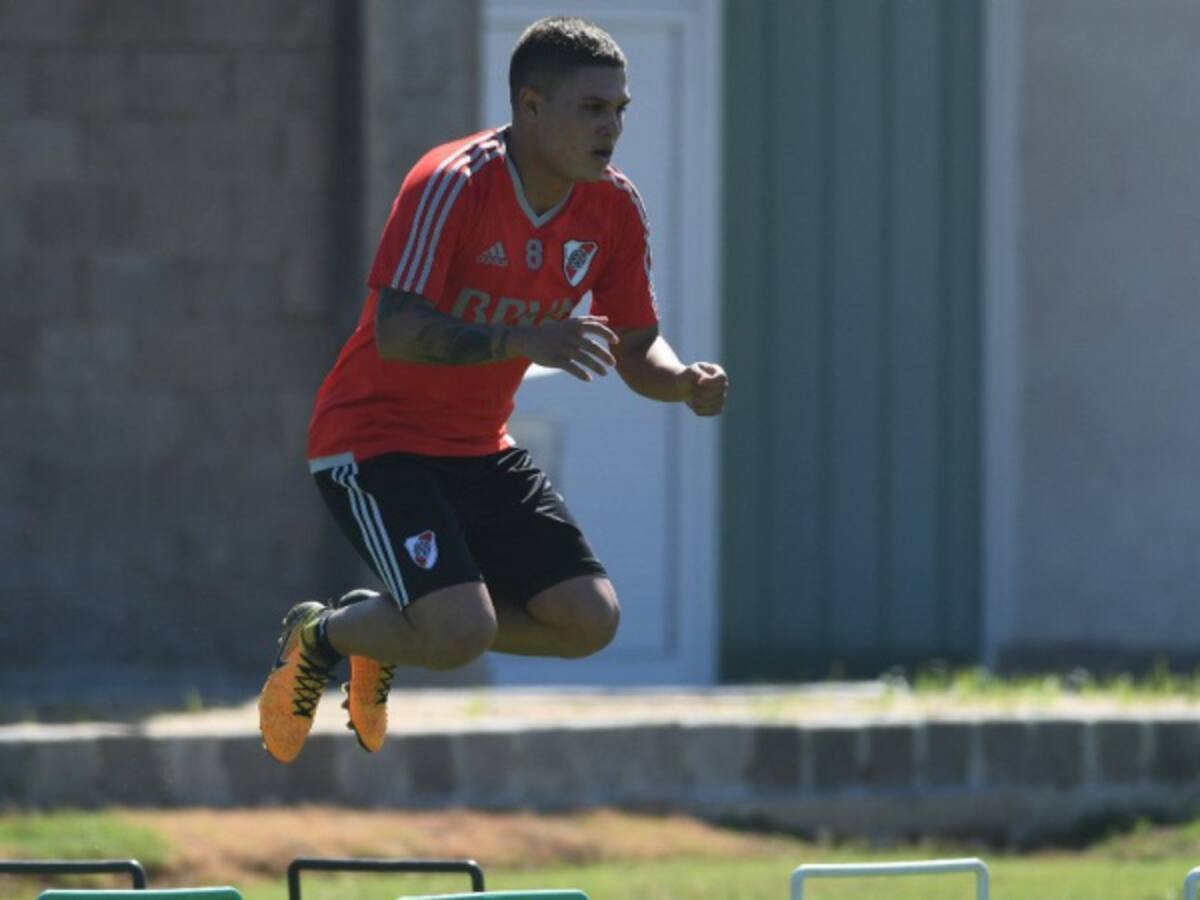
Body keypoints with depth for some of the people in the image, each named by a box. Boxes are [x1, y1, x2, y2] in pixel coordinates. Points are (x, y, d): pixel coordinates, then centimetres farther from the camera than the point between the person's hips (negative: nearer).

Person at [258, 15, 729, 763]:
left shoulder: (615, 209, -2)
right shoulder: (453, 185, -23)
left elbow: (636, 348, 6)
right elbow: (393, 331, -31)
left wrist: (685, 382, -18)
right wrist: (523, 340, -43)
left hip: (481, 449, 7)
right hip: (376, 440, -7)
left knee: (591, 622, -3)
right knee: (462, 632, -24)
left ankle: (389, 627, 18)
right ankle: (323, 636, 9)